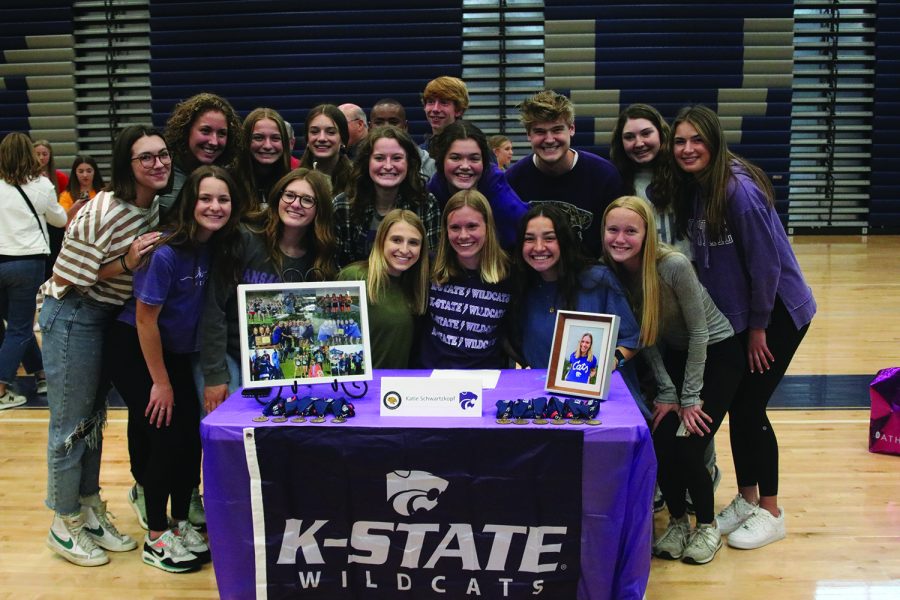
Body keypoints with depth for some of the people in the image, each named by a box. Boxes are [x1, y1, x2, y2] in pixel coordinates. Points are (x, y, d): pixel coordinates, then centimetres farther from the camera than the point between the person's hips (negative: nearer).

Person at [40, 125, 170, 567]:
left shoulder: (156, 206, 1)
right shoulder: (102, 212, -24)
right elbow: (71, 276, -20)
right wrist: (125, 263, -27)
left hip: (109, 316, 8)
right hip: (73, 318, -8)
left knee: (94, 418, 18)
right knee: (71, 423, 3)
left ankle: (90, 514, 32)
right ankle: (65, 526, 20)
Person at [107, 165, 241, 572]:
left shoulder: (218, 246, -6)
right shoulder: (167, 252, -26)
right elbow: (145, 318, -20)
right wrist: (161, 382, -15)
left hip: (176, 350, 6)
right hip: (133, 350, -6)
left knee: (192, 435, 3)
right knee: (165, 436, -8)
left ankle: (181, 523, 21)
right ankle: (156, 538, 8)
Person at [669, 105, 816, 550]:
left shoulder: (738, 190, -23)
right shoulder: (689, 189, 0)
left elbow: (766, 262, -22)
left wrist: (758, 327, -15)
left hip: (777, 313, -7)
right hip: (733, 315, 7)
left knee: (750, 407, -2)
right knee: (735, 407, 11)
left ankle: (770, 513, 16)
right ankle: (746, 499, 28)